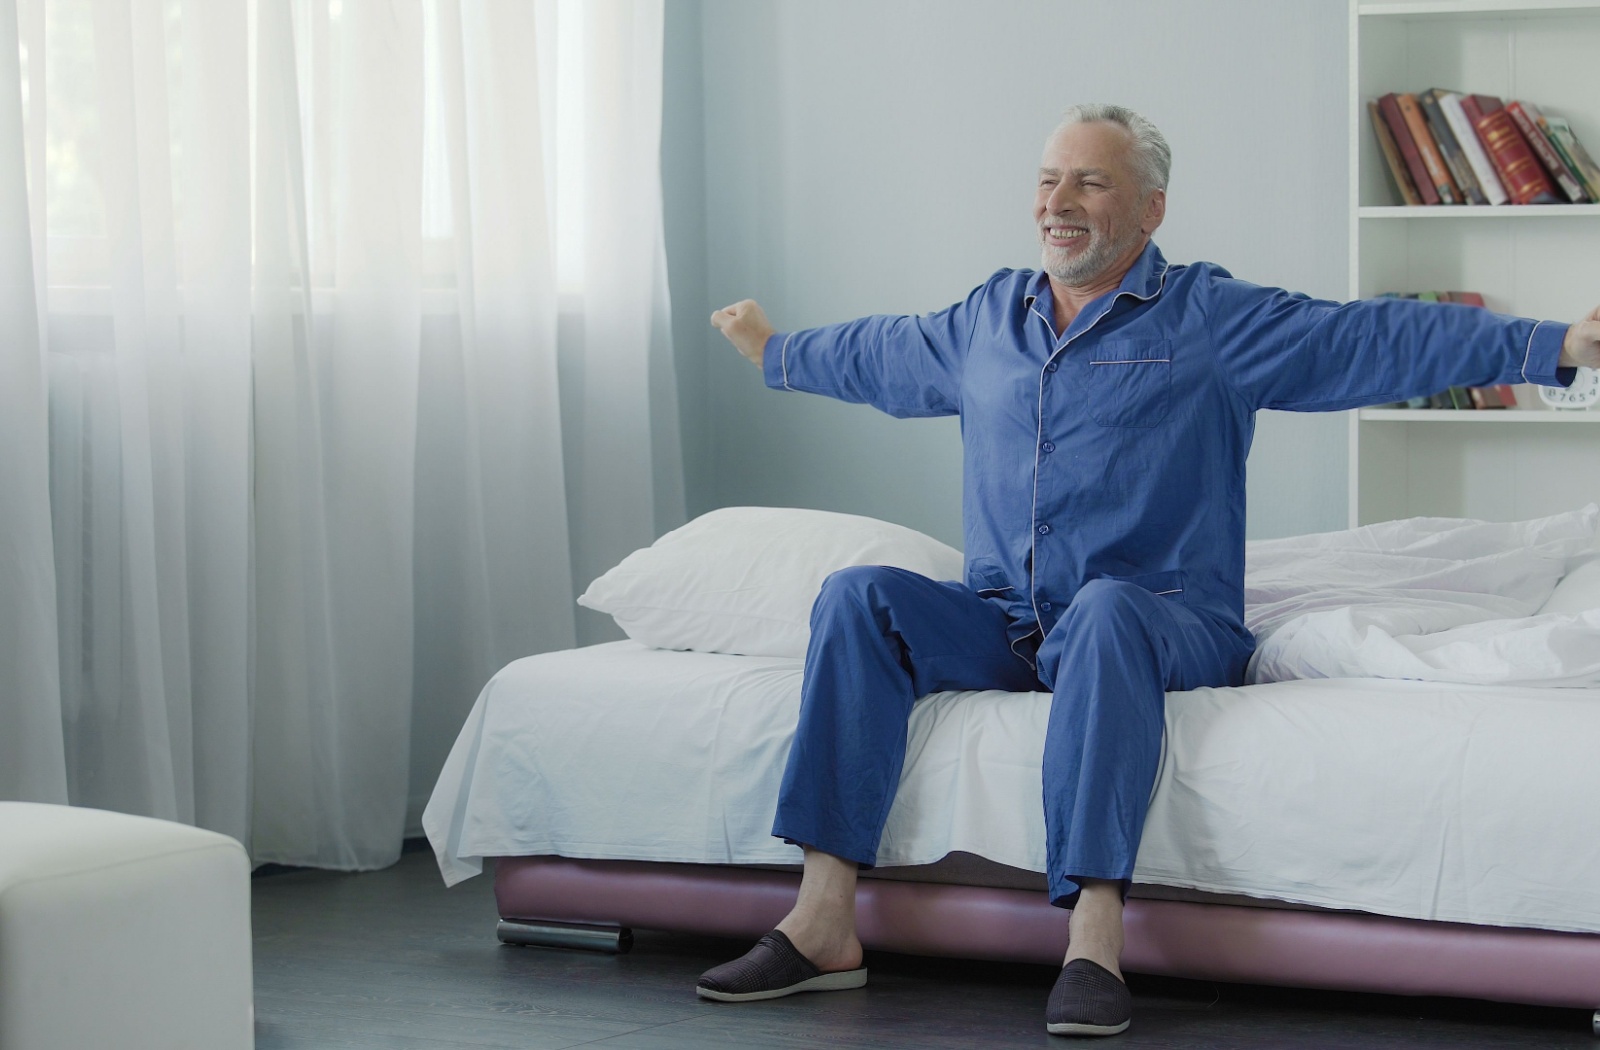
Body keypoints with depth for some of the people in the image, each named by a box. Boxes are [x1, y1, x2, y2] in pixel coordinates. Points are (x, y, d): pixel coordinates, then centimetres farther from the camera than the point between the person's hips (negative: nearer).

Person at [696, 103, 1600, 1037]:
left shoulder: (1212, 319, 2)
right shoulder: (987, 321, 18)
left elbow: (1384, 340, -6)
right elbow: (875, 355, 38)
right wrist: (776, 352, 53)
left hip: (1164, 625, -5)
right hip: (1003, 631, 5)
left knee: (1107, 607, -39)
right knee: (858, 595, -20)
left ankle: (1095, 945, -48)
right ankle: (825, 925, -27)